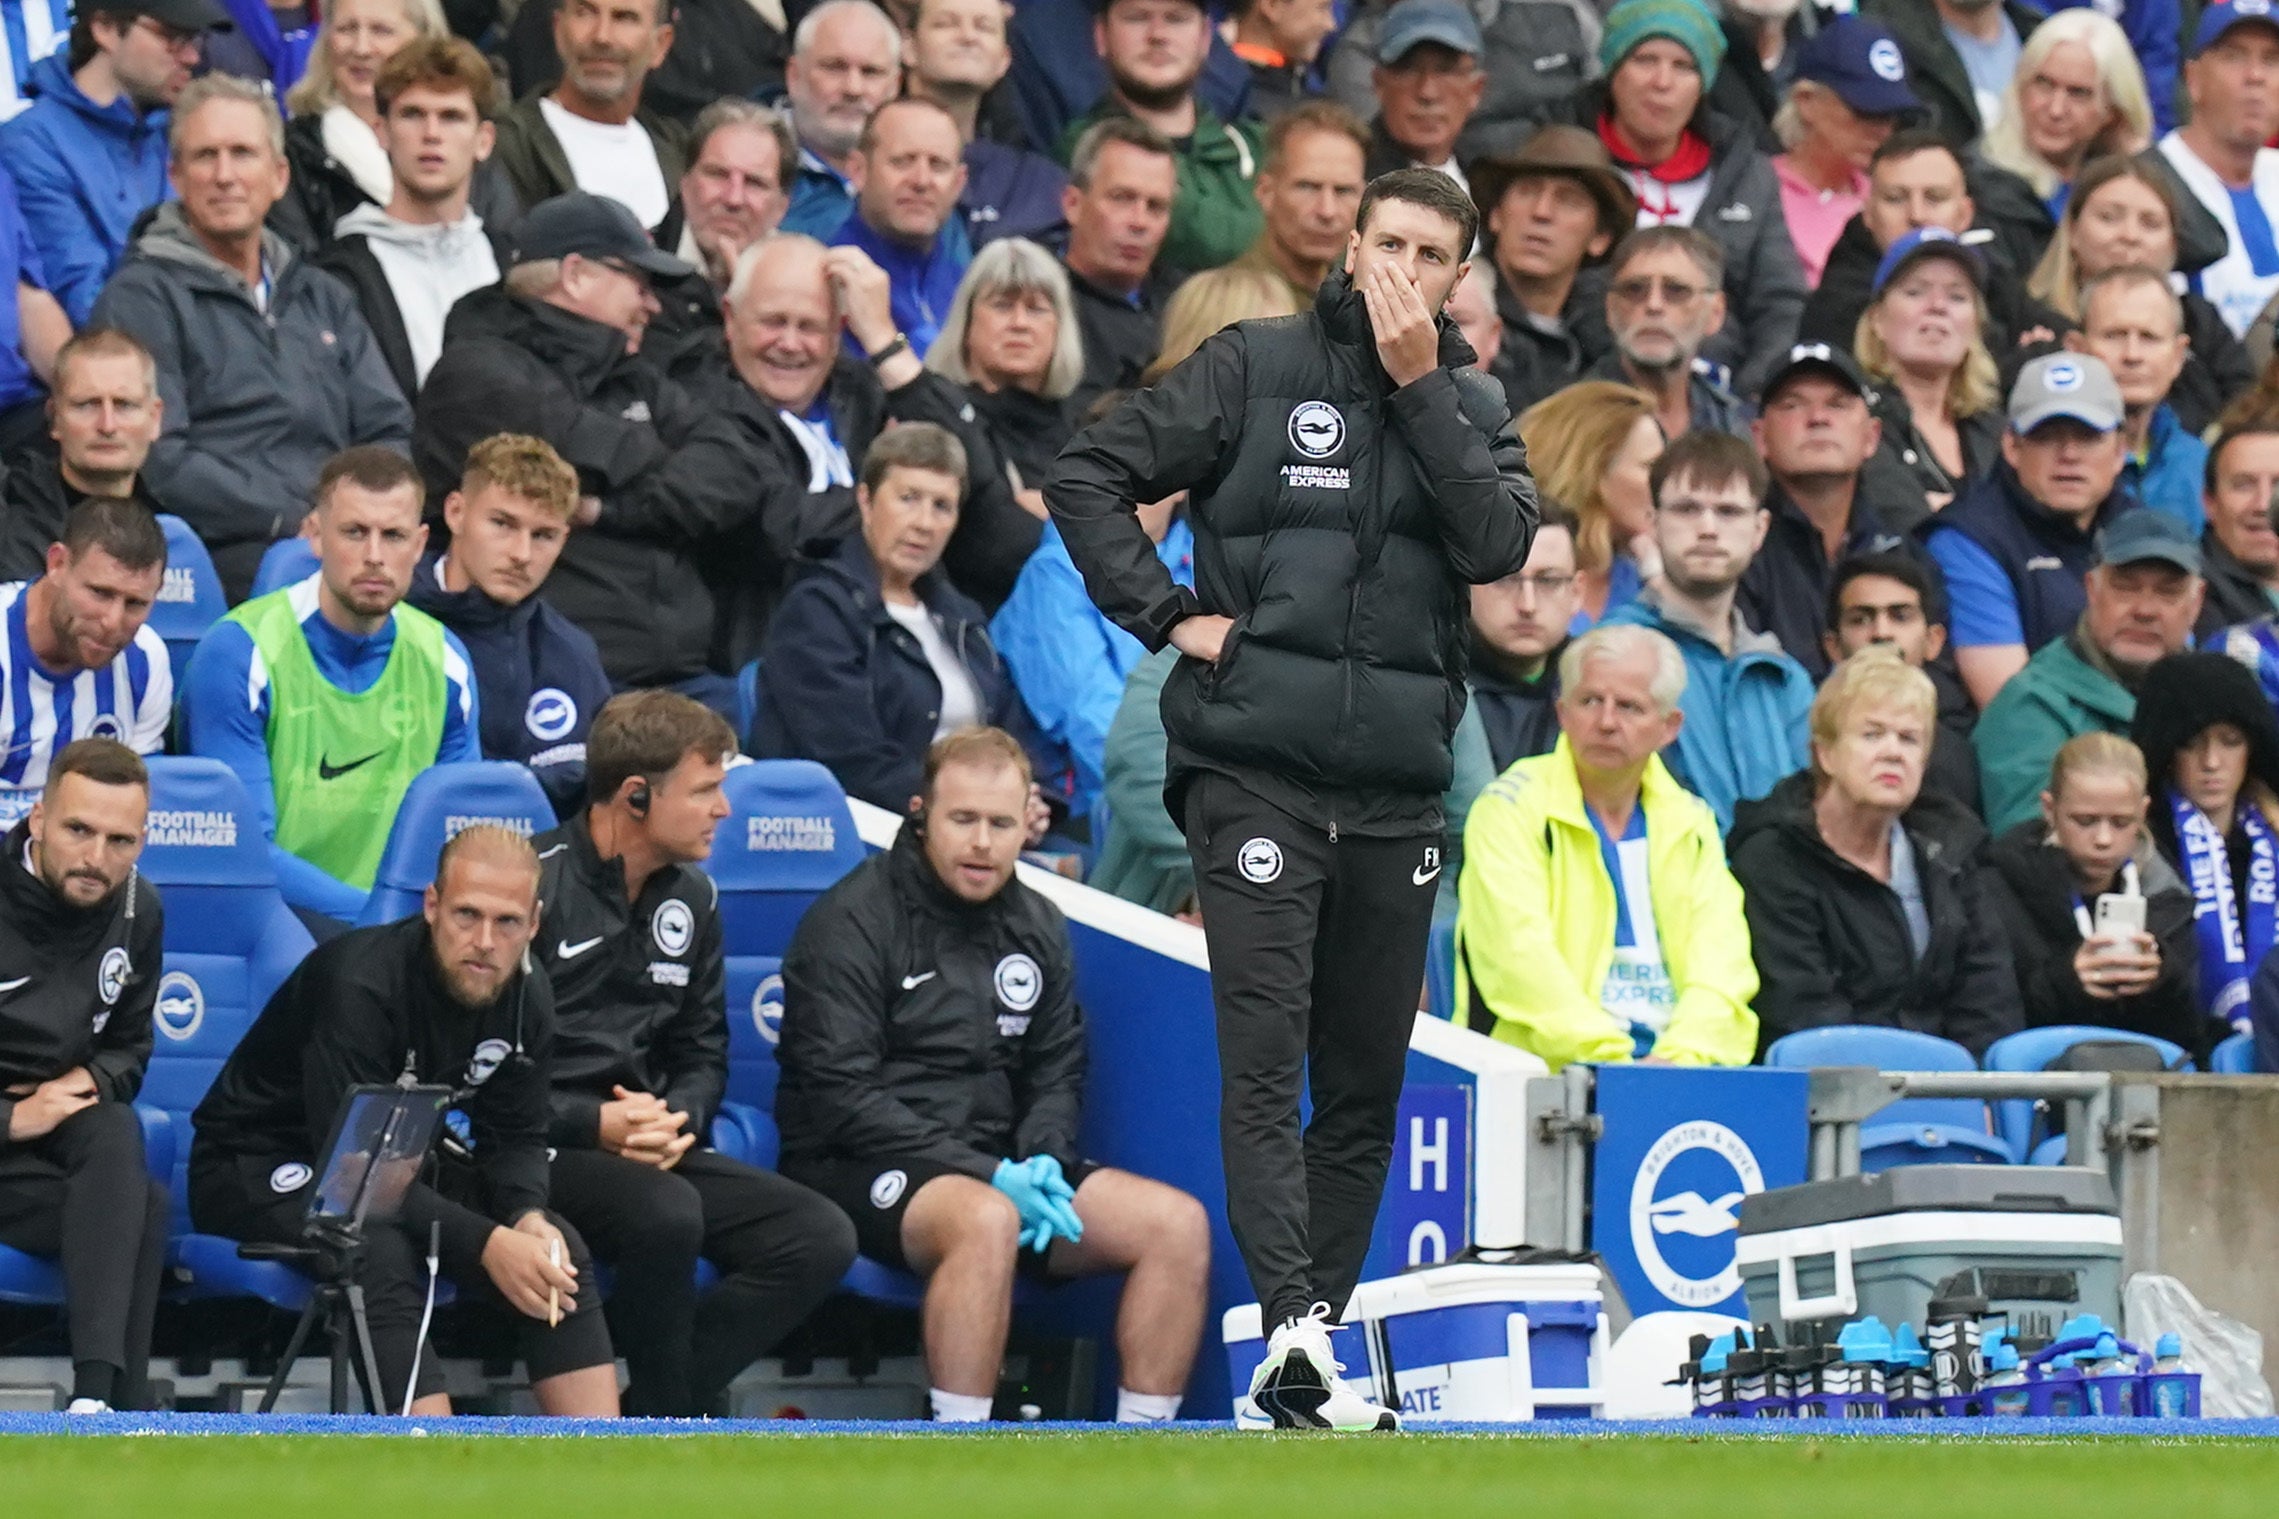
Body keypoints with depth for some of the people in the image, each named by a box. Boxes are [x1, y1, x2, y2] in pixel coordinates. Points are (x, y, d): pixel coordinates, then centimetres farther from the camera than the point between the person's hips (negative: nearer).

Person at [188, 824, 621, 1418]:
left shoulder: (526, 998, -6)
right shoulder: (359, 984, -30)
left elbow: (515, 1139, 2)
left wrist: (530, 1220, -22)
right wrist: (486, 1244, -38)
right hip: (261, 1164, -7)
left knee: (561, 1252, -12)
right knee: (381, 1253, -37)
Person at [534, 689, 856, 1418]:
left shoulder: (691, 898, 14)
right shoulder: (533, 884, -10)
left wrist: (678, 1118, -3)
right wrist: (593, 1125, -20)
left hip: (648, 1144, 8)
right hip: (538, 1151, -8)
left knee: (822, 1239, -11)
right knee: (666, 1213, -37)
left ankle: (639, 1419, -15)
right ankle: (672, 1419, -14)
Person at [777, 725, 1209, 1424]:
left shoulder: (1037, 928, 14)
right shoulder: (853, 921, -8)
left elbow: (1056, 1076, 18)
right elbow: (840, 1096, -15)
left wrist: (1043, 1162, -6)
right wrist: (988, 1175, -20)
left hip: (996, 1168, 7)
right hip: (854, 1169, -7)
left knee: (1179, 1223, -11)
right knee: (986, 1220, -39)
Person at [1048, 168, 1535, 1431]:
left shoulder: (1472, 404, 11)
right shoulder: (1254, 367, 2)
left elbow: (1499, 544, -7)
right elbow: (1086, 476, 2)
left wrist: (1418, 384, -10)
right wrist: (1167, 614, -7)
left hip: (1395, 793, 4)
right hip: (1253, 772, -4)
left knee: (1367, 1086, 8)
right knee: (1266, 1064, -14)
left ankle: (1308, 1351, 16)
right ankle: (1295, 1328, -25)